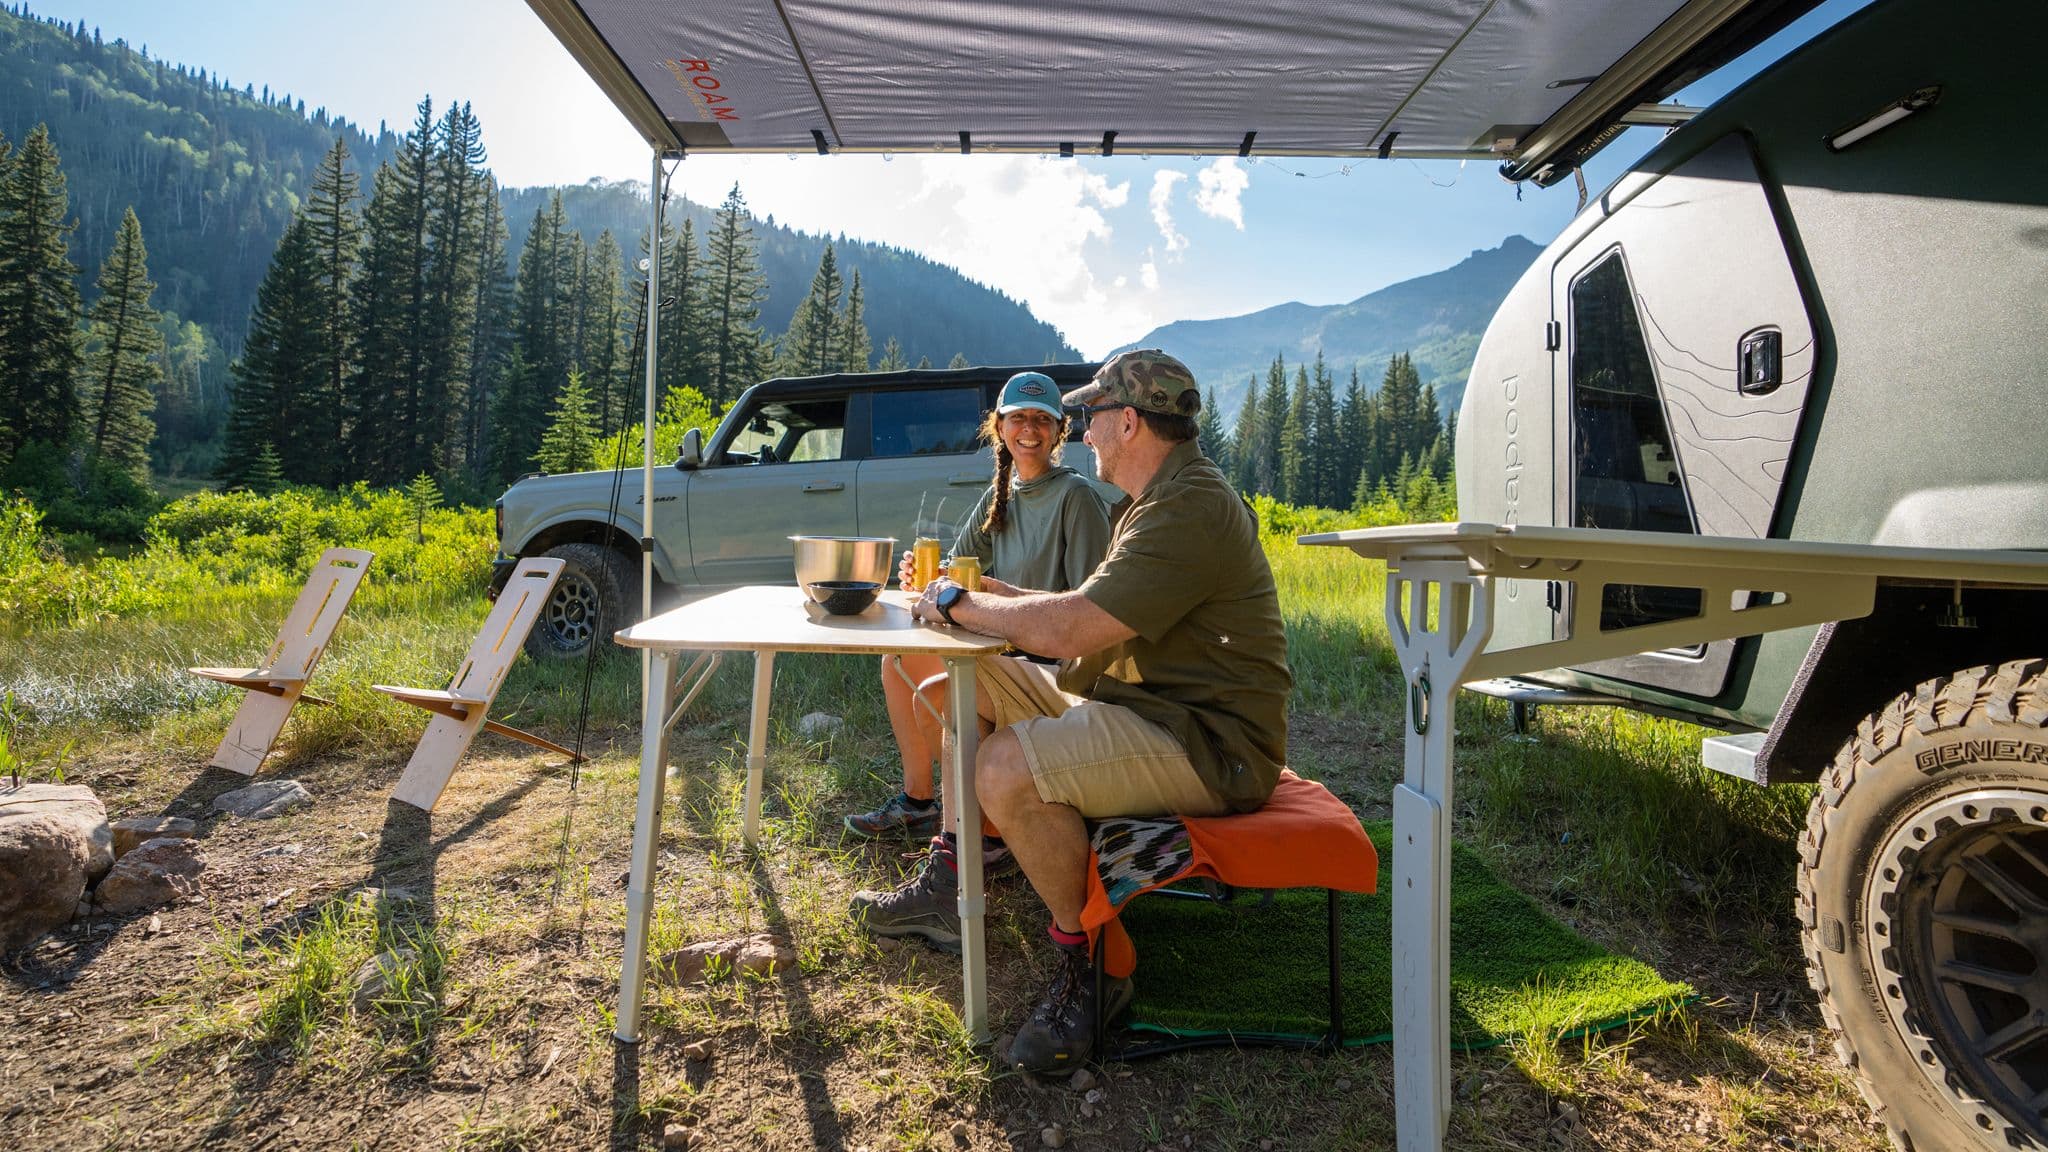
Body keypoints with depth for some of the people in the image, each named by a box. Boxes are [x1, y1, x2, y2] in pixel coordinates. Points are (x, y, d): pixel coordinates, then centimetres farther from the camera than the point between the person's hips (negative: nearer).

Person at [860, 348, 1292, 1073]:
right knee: (964, 680, 9)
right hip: (1138, 707, 11)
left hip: (1208, 744, -11)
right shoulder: (1162, 499, 17)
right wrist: (991, 594, 11)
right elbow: (1091, 613, 19)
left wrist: (958, 604, -13)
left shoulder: (1191, 510, -20)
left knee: (1008, 769, -31)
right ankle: (952, 872, 17)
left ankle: (1089, 961, -9)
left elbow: (1068, 631, -28)